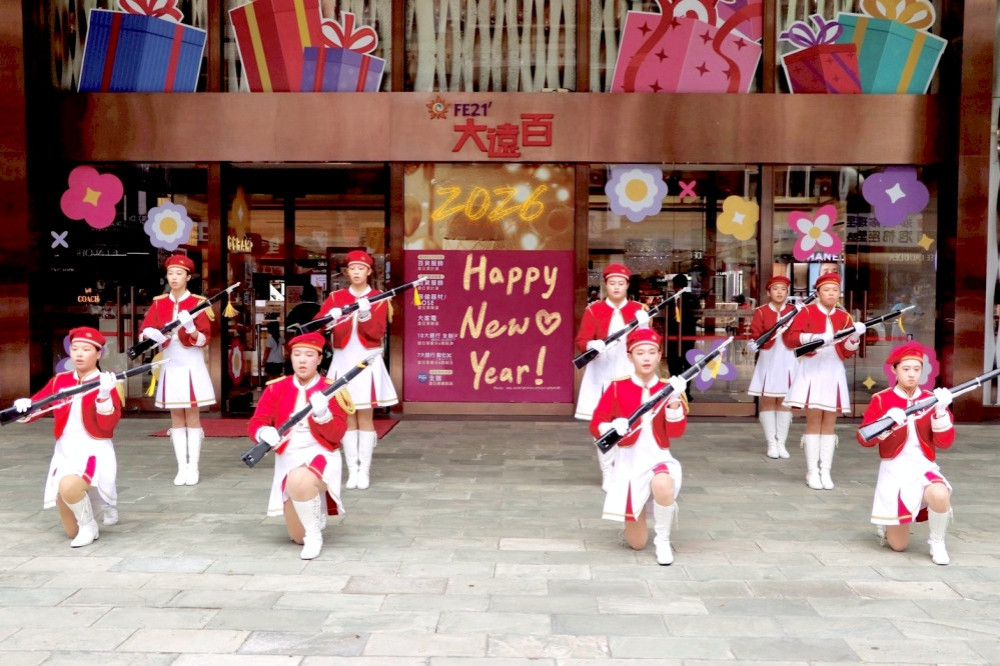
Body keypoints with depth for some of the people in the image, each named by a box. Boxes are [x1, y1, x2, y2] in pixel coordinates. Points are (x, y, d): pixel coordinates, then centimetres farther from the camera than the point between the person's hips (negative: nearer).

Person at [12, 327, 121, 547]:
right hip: (65, 455, 5)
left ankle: (89, 526, -9)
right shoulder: (59, 381, 6)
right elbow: (32, 407, 4)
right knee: (72, 531, 6)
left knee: (68, 487, -38)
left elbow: (108, 425, -17)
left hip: (94, 452, -5)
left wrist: (104, 395, -32)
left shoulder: (105, 383, -8)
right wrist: (23, 407, -18)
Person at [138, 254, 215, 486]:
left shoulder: (198, 303, -3)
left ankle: (193, 468, 5)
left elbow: (204, 340, -7)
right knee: (176, 418, 6)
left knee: (192, 417, 1)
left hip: (192, 366, -3)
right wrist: (151, 334, -19)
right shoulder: (159, 303, 7)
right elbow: (145, 330, 3)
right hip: (170, 366, 3)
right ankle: (182, 467, 11)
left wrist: (191, 328, -26)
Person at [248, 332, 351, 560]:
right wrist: (265, 433, -26)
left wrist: (322, 414, -32)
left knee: (300, 481, -40)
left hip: (320, 456, -3)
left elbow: (336, 435, -13)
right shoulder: (276, 388, 2)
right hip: (288, 459, 3)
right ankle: (314, 505, 39)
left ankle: (314, 535, -15)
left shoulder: (332, 390, -6)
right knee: (298, 536, 3)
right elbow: (256, 423, -3)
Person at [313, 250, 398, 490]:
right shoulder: (335, 297, 7)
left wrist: (366, 315, -24)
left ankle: (364, 470, 3)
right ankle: (352, 470, 8)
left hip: (367, 362, -2)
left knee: (365, 416, -1)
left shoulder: (379, 299, 2)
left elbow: (377, 333, -7)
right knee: (347, 417, 3)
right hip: (343, 362, 2)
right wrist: (330, 318, -23)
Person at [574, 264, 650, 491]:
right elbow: (581, 342, -2)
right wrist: (594, 345, -23)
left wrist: (644, 326, -14)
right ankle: (607, 474, 9)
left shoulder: (639, 309, 8)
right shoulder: (594, 310, 4)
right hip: (602, 374, 0)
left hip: (629, 374, 1)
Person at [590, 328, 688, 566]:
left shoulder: (669, 388, -1)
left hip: (658, 458, 0)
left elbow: (676, 432, -11)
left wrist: (674, 401, -25)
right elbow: (595, 425, -4)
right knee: (636, 544, 1)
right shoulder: (617, 388, -4)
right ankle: (634, 519, 40)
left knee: (662, 485, -40)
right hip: (629, 461, 0)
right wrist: (612, 427, -25)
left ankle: (663, 540, -12)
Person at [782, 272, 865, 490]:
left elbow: (847, 352, 5)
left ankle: (825, 471, 8)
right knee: (813, 420, -2)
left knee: (829, 422, 4)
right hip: (811, 370, -3)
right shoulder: (807, 312, 1)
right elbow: (789, 338, -9)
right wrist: (815, 337, -20)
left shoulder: (844, 316, 9)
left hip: (834, 371, 3)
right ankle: (812, 471, 3)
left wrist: (854, 336, -13)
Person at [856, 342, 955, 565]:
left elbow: (945, 442, -6)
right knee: (898, 545, 1)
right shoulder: (881, 400, -2)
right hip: (894, 472, -1)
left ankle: (937, 543, -7)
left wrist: (941, 411, -20)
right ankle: (887, 521, 38)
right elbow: (863, 438, -11)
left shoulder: (931, 399, 2)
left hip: (923, 469, 1)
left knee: (940, 495, -37)